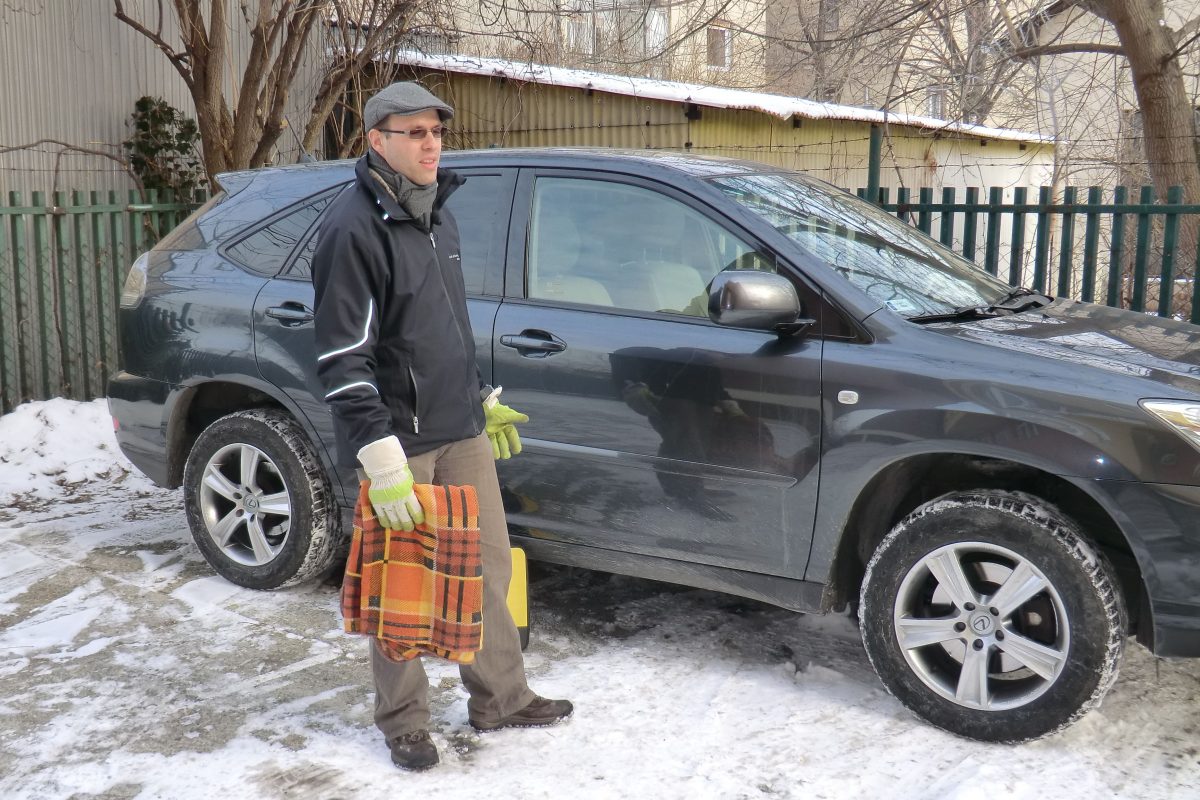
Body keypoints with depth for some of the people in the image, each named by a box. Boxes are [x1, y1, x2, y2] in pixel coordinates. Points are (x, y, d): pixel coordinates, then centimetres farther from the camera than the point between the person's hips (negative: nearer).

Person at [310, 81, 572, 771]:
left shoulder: (438, 215, 12)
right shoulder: (356, 226, -15)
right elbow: (344, 356, -19)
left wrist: (485, 397, 23)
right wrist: (380, 456, -22)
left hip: (463, 430, 8)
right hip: (398, 441, -8)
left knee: (489, 565, 14)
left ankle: (500, 699, 30)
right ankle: (405, 723, 23)